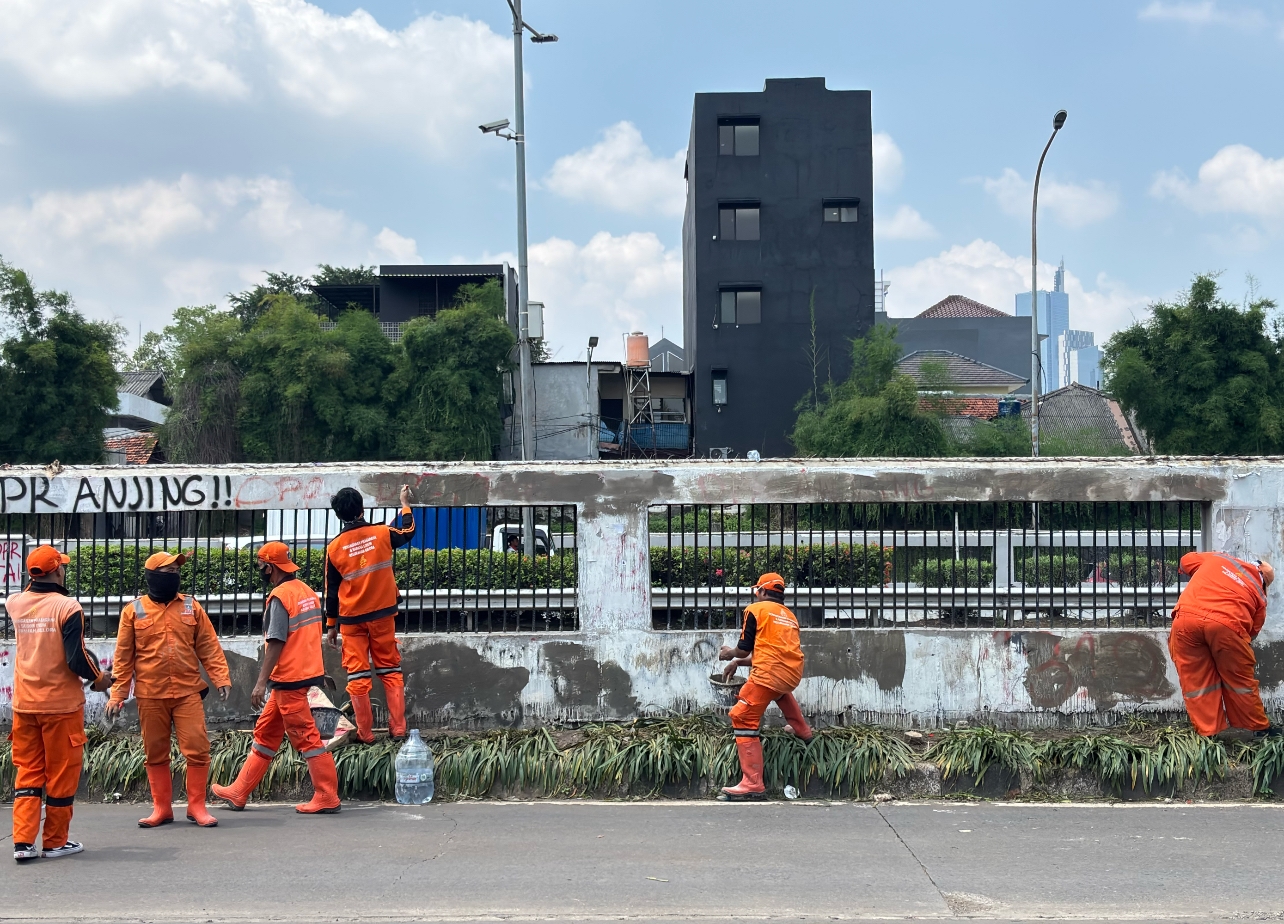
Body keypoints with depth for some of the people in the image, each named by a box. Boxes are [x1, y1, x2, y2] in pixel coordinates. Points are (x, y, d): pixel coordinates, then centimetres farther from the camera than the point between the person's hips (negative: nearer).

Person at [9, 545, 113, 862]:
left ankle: (23, 842, 4)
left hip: (24, 703, 5)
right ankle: (56, 842, 14)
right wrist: (98, 677, -2)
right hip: (61, 703, -5)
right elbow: (76, 658, -17)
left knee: (28, 772, 12)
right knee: (62, 773, 7)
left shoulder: (14, 604, 1)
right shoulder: (67, 607, -15)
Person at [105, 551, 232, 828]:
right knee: (156, 753, 7)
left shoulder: (191, 607, 6)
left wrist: (221, 679, -5)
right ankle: (162, 808, 19)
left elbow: (209, 646, 6)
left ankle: (197, 806, 7)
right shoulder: (134, 611, 2)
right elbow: (123, 657, 4)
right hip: (150, 696, 0)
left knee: (197, 749, -4)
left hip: (188, 692, 1)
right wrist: (118, 694, 0)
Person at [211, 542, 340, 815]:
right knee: (266, 734, 15)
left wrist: (261, 683, -18)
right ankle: (239, 792, 22)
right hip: (307, 672, 9)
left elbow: (275, 643, -19)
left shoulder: (280, 597, -15)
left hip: (289, 679, -9)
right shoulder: (306, 591, 10)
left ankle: (327, 798, 1)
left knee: (305, 736, -4)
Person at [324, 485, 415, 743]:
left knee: (357, 676, 5)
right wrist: (405, 503, 31)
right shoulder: (381, 534, -6)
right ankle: (398, 728, 7)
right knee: (390, 670, 10)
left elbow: (331, 591, 0)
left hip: (352, 618, -1)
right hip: (382, 614, 1)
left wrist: (331, 625, 10)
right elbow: (408, 531, 16)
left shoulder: (334, 548, -6)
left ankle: (365, 733, 6)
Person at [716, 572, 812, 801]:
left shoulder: (756, 609, 4)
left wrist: (730, 654, 26)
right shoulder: (790, 616, 23)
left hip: (769, 674, -8)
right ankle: (802, 731, 42)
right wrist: (738, 663, 31)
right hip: (793, 675, 8)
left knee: (743, 719, -7)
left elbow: (744, 649, 2)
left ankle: (752, 784, -18)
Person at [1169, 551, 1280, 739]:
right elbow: (1252, 631, 22)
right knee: (1240, 679, 17)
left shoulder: (1217, 559, 26)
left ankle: (1207, 733, 16)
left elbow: (1186, 560, 38)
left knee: (1196, 680, 12)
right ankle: (1260, 728, 29)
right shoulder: (1259, 594, 23)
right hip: (1225, 624, -1)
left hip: (1186, 619, 1)